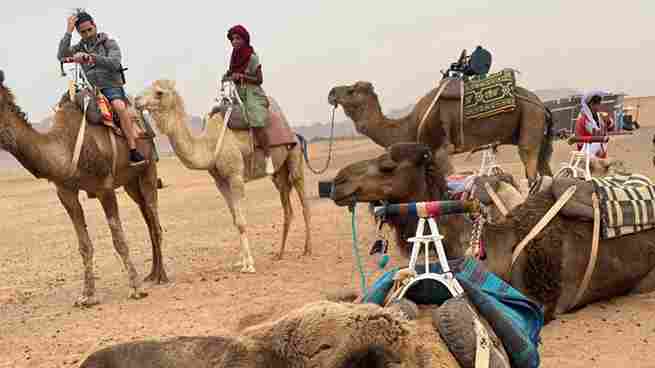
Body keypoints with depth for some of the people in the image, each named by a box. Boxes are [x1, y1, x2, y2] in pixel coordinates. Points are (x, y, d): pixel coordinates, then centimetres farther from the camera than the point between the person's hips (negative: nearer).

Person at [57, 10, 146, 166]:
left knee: (120, 106, -34)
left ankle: (133, 150, -38)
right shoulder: (79, 47, 11)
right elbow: (61, 56, -8)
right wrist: (68, 31, -13)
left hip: (112, 87, -5)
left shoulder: (109, 43, 0)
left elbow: (114, 63, -18)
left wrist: (91, 56, -29)